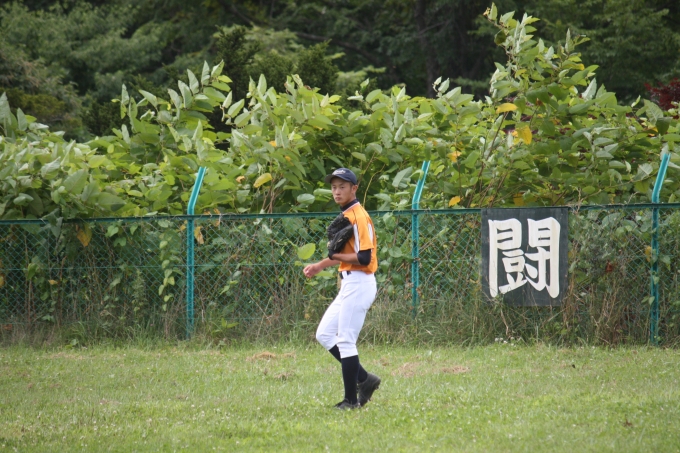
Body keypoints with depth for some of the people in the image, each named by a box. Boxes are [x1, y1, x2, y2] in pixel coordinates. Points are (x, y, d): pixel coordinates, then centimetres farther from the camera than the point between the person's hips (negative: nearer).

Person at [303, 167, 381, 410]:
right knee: (324, 334, 12)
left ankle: (351, 400, 1)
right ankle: (364, 379, 15)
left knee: (345, 341, -6)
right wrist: (320, 265, 19)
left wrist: (334, 256, -17)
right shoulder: (346, 216, 14)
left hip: (359, 284, -10)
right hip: (349, 285, 10)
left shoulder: (359, 217, -16)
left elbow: (364, 258, -22)